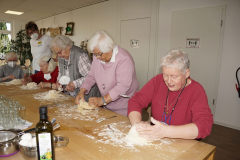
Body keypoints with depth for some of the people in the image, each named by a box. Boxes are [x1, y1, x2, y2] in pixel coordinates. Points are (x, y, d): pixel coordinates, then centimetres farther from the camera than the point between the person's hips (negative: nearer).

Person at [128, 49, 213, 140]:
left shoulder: (197, 91, -13)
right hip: (155, 142, 3)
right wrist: (137, 124, -25)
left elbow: (205, 125, -24)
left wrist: (166, 131, -35)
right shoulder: (158, 80, -3)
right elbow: (136, 101, -4)